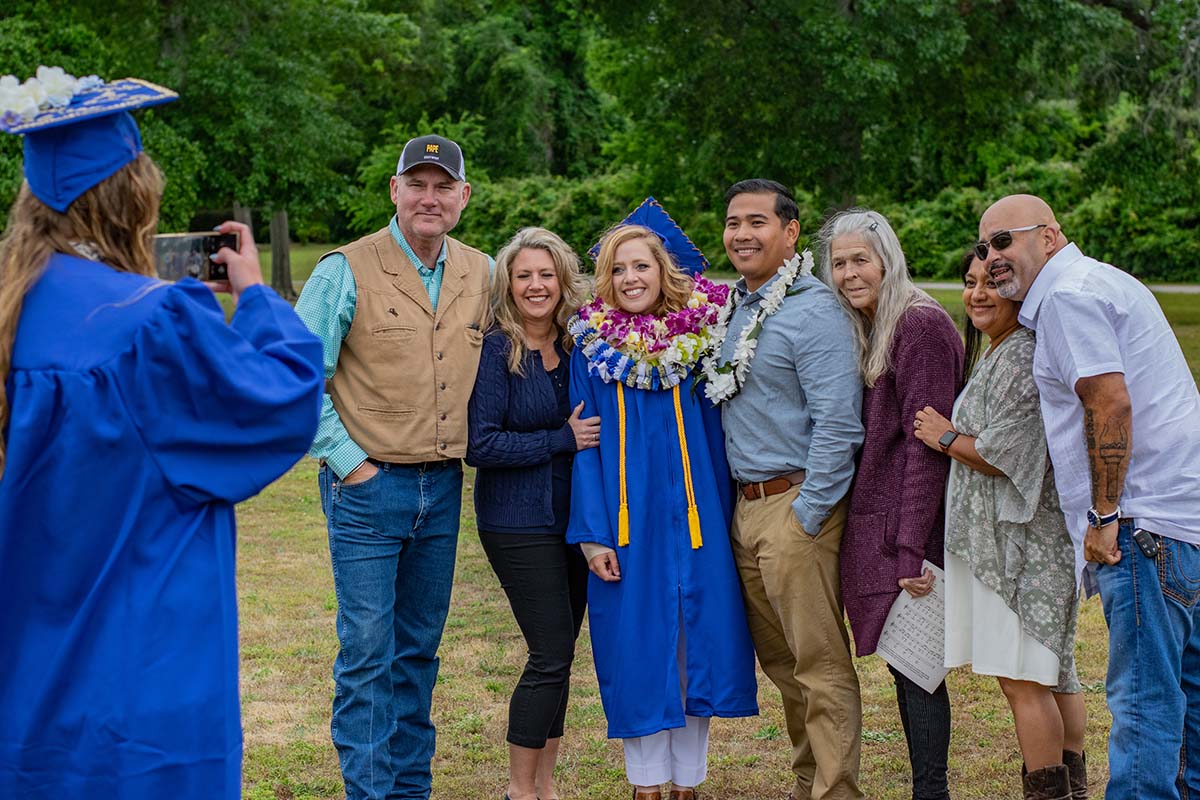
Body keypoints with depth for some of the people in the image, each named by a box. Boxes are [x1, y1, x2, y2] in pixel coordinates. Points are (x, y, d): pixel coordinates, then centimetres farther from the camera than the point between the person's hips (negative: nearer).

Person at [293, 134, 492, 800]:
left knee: (419, 648, 13)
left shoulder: (481, 274, 6)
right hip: (368, 487, -5)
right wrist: (348, 461, -11)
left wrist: (468, 447, 10)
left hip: (443, 488, 5)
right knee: (368, 651, -3)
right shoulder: (347, 271, -8)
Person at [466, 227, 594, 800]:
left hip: (574, 517, 6)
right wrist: (563, 439, -16)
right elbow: (480, 444, -15)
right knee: (552, 652, -6)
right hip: (519, 521, -6)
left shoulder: (577, 346, 6)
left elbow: (593, 427, 18)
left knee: (556, 654, 10)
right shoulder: (495, 350, -10)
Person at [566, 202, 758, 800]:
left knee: (695, 646, 4)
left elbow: (719, 435, 4)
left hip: (694, 519, 1)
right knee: (637, 651, 4)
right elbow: (584, 447, 1)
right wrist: (592, 533, -6)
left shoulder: (699, 338, 2)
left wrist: (722, 520, -1)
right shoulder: (593, 347, 1)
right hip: (626, 522, -1)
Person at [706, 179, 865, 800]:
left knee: (820, 666, -4)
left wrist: (806, 515, -18)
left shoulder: (813, 312, -12)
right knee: (780, 662, 15)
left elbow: (839, 423, -19)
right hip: (746, 508, 9)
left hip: (796, 504, -9)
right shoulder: (736, 309, 14)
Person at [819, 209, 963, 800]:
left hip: (908, 529, -9)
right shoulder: (868, 330, 16)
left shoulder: (920, 326, -12)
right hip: (876, 527, 9)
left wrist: (912, 546, -21)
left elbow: (927, 445, -17)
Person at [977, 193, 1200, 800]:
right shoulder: (1100, 283, 22)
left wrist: (1103, 515, -16)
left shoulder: (1068, 294, -10)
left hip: (1146, 520, -11)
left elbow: (1111, 403, -20)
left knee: (1143, 696, -8)